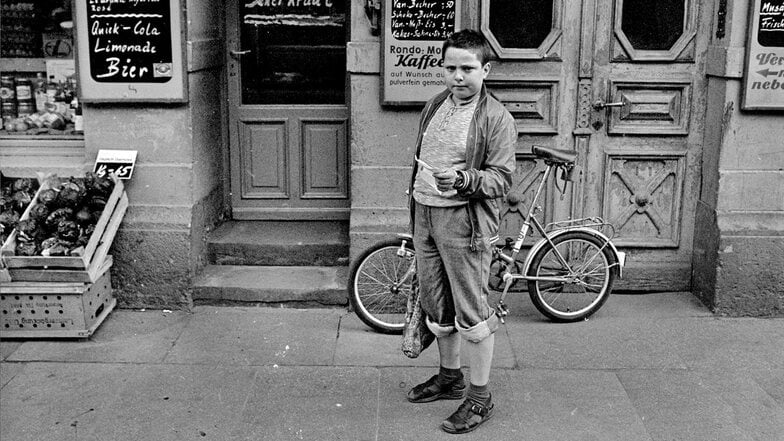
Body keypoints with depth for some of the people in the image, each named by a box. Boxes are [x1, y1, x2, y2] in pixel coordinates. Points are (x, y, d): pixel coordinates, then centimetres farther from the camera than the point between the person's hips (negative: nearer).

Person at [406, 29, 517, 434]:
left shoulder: (496, 118, -10)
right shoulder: (434, 106, 12)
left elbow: (501, 179, -15)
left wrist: (463, 180, -32)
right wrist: (415, 206, 24)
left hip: (464, 221, -7)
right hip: (425, 215, 7)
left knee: (471, 311, -2)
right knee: (436, 305, 17)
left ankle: (479, 397, 11)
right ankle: (449, 377, 36)